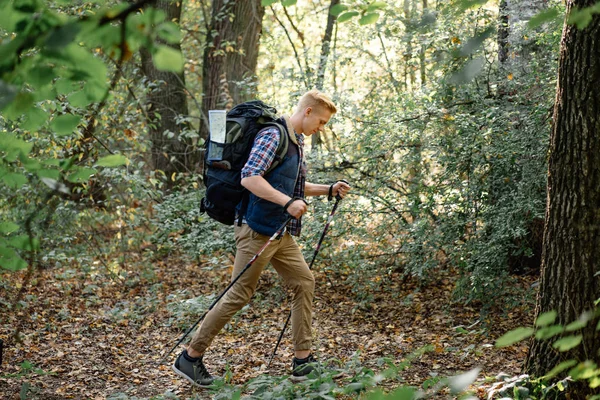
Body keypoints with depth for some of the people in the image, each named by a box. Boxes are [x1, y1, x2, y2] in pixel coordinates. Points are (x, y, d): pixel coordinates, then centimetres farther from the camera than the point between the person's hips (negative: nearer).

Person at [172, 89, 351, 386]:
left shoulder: (298, 142, 15)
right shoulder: (273, 136, -15)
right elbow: (249, 177, -26)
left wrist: (329, 190, 16)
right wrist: (288, 202, -32)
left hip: (282, 233, 10)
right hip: (258, 230, -10)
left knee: (304, 282, 7)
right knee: (239, 295, -4)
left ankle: (302, 361, 13)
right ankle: (190, 357, 7)